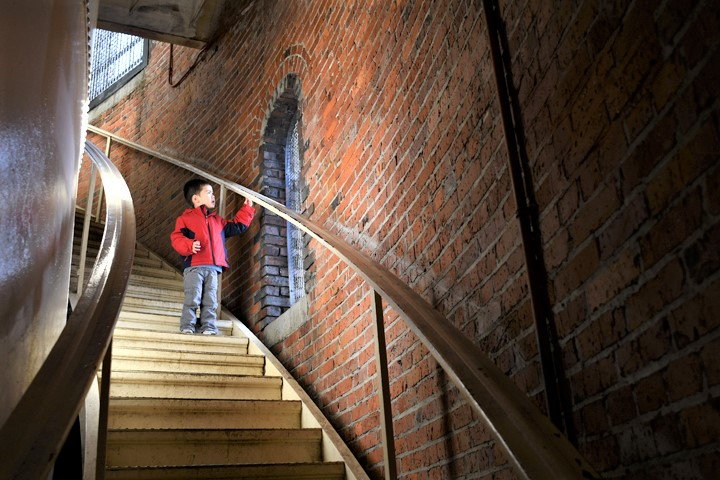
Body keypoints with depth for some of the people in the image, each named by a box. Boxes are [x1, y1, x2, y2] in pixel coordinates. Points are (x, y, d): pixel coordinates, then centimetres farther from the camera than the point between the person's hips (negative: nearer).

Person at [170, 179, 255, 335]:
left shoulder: (218, 220, 23)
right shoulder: (185, 218, 5)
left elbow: (237, 227, 28)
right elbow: (176, 238, -5)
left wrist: (246, 209, 27)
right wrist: (189, 245, -25)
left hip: (213, 268, 5)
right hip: (193, 267, -5)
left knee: (210, 301, 3)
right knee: (192, 299, -8)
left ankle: (209, 327, 7)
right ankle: (187, 327, 0)